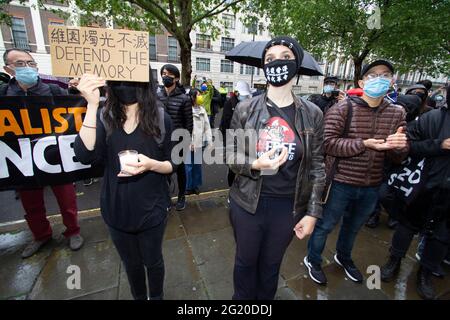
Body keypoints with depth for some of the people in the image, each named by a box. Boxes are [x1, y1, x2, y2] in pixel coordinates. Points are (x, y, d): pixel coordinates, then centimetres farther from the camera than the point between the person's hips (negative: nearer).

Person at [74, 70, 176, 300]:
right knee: (131, 264, 24)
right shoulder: (104, 116, -4)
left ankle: (157, 297, 51)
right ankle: (139, 297, 54)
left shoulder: (160, 118, -10)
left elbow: (172, 165, -4)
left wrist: (151, 164, -25)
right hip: (117, 210, 2)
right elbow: (85, 156, -20)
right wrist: (92, 105, -26)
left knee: (153, 261, 20)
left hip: (151, 209, -2)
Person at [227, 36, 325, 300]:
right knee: (245, 261, 22)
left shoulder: (312, 114, -4)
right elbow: (230, 154, -2)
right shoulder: (245, 109, -6)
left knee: (271, 264, 23)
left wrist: (312, 212, -2)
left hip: (289, 206, 1)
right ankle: (242, 299, 53)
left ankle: (265, 298, 54)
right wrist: (255, 164, -23)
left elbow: (317, 166, 0)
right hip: (248, 202, 0)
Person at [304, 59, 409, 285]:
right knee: (325, 226, 11)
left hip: (372, 187, 5)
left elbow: (398, 157, 5)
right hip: (341, 183, -5)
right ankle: (312, 260, 37)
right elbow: (328, 143, -19)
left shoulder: (397, 113, 4)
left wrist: (399, 146, -18)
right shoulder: (343, 108, -11)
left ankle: (343, 258, 53)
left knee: (353, 227, 25)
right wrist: (364, 144, -28)